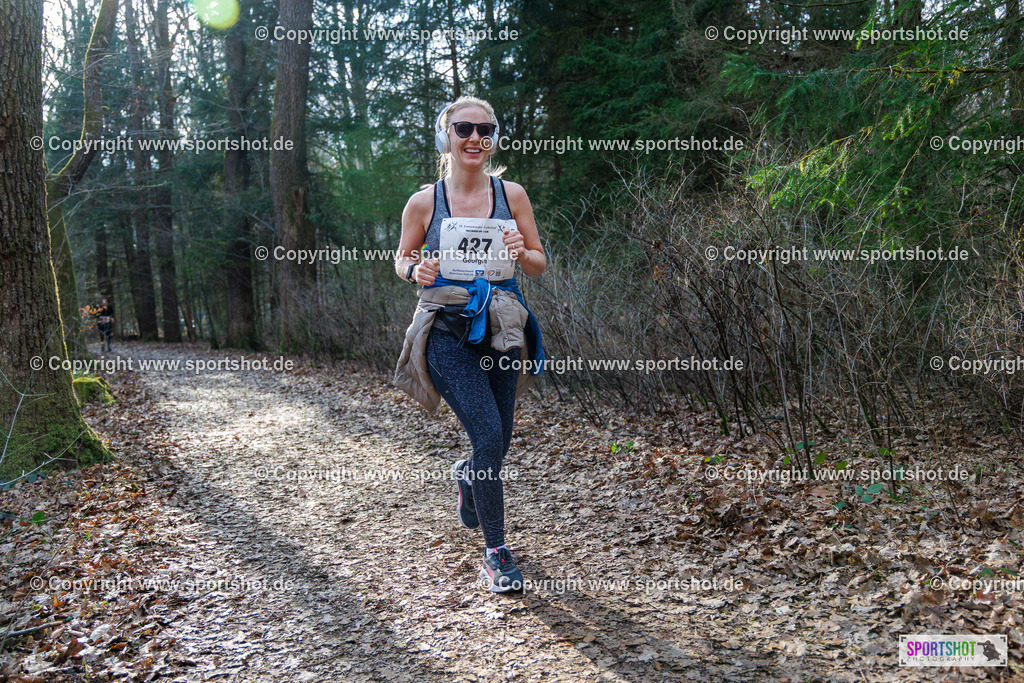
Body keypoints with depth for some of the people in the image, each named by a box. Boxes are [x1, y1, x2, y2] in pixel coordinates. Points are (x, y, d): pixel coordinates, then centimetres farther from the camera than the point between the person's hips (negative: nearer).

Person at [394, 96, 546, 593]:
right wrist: (416, 270, -11)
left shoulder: (511, 195, 4)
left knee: (499, 443, 10)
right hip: (447, 333, -3)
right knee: (489, 435, -15)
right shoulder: (424, 202, 0)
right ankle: (495, 552, 2)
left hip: (500, 332, 3)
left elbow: (539, 265, 8)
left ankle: (466, 477, 49)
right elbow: (402, 259, 12)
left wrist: (521, 253, -14)